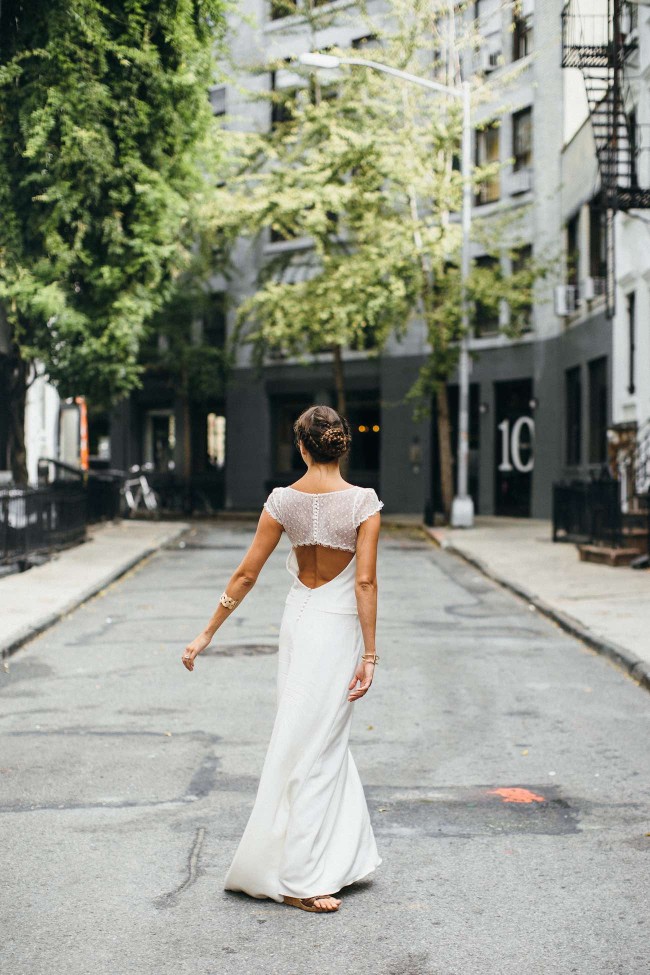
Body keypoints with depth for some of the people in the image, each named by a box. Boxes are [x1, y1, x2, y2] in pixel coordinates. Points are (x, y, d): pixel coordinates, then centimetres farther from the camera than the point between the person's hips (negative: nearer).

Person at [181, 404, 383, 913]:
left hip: (299, 619, 4)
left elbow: (246, 574, -3)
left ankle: (333, 856, 28)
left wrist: (208, 633, 4)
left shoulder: (283, 500, -4)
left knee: (324, 741, 17)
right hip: (338, 627, -4)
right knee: (313, 747, 0)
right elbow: (365, 581, -16)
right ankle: (295, 877, 4)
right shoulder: (363, 501, -13)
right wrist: (369, 654, -11)